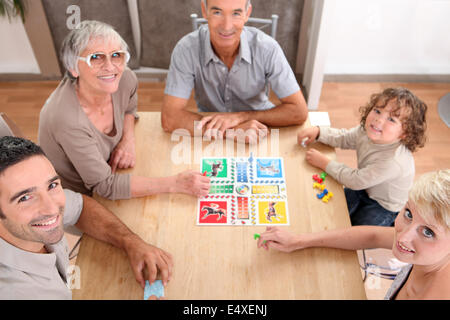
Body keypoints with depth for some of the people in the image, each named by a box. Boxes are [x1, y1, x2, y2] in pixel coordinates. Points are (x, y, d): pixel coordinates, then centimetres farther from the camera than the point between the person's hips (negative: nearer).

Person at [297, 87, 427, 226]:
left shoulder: (394, 161, -40)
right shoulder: (367, 131, -19)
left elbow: (355, 180, -32)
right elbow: (343, 138, 1)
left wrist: (325, 163, -25)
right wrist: (317, 131, -15)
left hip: (384, 207, -6)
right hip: (365, 190, 6)